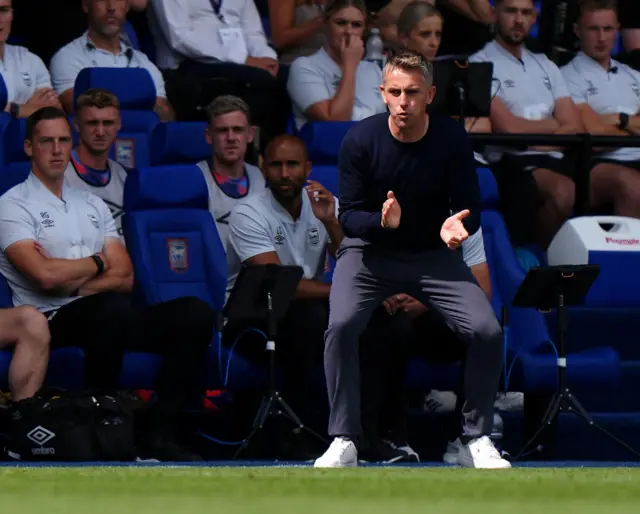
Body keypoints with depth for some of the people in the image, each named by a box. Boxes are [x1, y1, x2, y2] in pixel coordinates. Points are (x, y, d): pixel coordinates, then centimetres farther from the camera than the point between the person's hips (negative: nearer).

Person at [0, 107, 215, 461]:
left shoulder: (93, 205, 23)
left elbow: (124, 279, 11)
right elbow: (45, 276, -14)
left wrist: (72, 282, -6)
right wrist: (97, 264, 3)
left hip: (108, 317, 7)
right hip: (53, 320, -7)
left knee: (195, 314, -15)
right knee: (114, 309, -39)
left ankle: (160, 434, -17)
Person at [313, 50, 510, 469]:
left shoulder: (453, 139, -12)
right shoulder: (361, 140, -14)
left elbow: (471, 208, -6)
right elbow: (349, 215, -10)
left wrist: (457, 224, -30)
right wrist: (382, 220, -32)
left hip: (434, 255, 1)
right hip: (369, 250, -1)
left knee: (487, 331, -19)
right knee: (341, 325, -29)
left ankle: (477, 441, 0)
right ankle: (344, 442, -18)